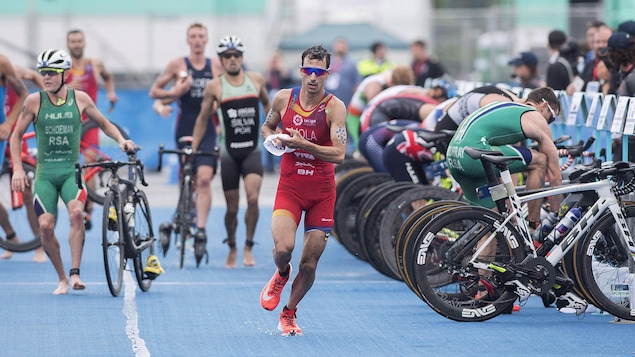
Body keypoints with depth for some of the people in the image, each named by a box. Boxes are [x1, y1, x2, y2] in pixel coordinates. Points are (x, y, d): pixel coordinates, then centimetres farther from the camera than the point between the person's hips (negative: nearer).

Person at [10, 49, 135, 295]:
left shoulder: (80, 99, 1)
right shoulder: (34, 101, -1)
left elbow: (104, 123, 16)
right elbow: (17, 135, 8)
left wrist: (121, 140, -2)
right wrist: (17, 169, -1)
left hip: (71, 170, 0)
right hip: (45, 172, 0)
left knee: (76, 212, -27)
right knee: (46, 226, -13)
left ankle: (75, 273, -23)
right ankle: (62, 279, 6)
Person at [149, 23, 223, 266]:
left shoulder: (216, 66, 7)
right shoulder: (178, 65, 3)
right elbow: (154, 91, 5)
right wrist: (174, 93, -13)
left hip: (208, 130, 0)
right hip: (185, 129, 0)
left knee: (204, 178, -15)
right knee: (188, 180, 6)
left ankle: (201, 230, -21)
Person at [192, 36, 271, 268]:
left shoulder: (256, 80, 3)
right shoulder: (215, 87, -2)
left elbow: (267, 103, 22)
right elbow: (203, 119, 7)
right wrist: (192, 149, 5)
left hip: (252, 151, 0)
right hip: (229, 153, 0)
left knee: (253, 199, -19)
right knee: (232, 208, 4)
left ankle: (248, 247, -2)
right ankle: (232, 249, 27)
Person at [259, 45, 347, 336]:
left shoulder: (334, 107, -10)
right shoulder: (283, 98, 0)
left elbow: (339, 154, -18)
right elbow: (267, 127, 20)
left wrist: (302, 144, -25)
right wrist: (273, 139, -3)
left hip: (322, 192, -1)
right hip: (289, 187, 1)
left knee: (309, 264, 3)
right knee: (283, 248, -23)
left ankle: (288, 314, 26)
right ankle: (281, 275, 13)